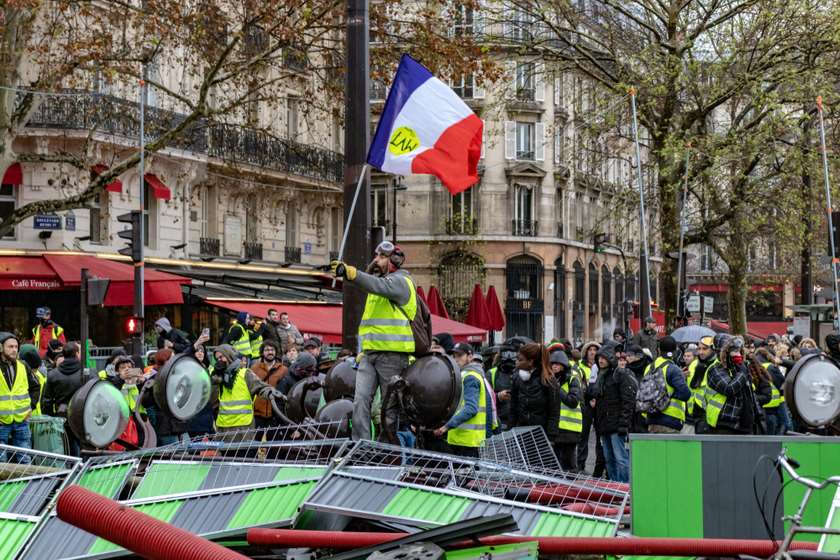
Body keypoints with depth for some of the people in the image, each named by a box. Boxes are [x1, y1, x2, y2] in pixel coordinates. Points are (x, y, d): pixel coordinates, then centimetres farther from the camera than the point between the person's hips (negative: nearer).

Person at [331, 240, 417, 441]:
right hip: (370, 352, 8)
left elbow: (379, 286, -27)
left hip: (392, 353, -8)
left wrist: (351, 273, -41)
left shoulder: (400, 281, -6)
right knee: (360, 401, -6)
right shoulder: (381, 279, 24)